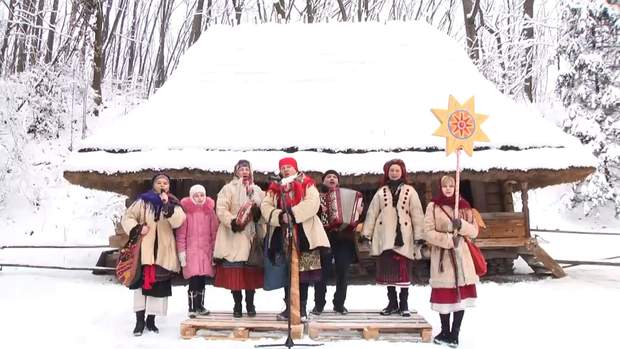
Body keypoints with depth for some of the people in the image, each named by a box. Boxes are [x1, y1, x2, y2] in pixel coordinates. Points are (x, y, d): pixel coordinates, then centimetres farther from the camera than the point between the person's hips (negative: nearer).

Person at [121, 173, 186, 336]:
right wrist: (137, 228, -11)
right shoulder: (143, 201, 2)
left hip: (163, 251, 1)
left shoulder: (173, 204, 5)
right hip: (144, 248, -1)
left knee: (159, 285, 4)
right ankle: (139, 320, 8)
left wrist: (167, 205, -22)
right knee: (141, 282, -2)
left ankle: (151, 319, 17)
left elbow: (177, 222, -12)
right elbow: (127, 218, 5)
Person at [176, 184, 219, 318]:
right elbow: (181, 233, -3)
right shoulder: (186, 210, -3)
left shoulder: (210, 210, 6)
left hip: (206, 250, 3)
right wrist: (181, 251, -7)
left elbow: (214, 232, 8)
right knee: (194, 281, -7)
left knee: (202, 281, 9)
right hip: (191, 250, -3)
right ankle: (191, 308, 6)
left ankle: (200, 306, 23)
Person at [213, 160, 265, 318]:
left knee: (251, 271, 3)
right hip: (233, 236, -3)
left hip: (252, 235, 3)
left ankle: (250, 304, 14)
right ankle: (237, 304, 9)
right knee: (235, 271, -4)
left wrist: (258, 212, -7)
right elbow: (221, 209, -7)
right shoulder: (228, 189, 3)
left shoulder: (257, 190, 17)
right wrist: (232, 222, -22)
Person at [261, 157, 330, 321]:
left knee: (304, 271, 0)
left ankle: (302, 308, 9)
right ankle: (289, 307, 16)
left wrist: (293, 213, -21)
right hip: (283, 236, 3)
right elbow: (265, 206, 2)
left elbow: (312, 203, -12)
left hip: (304, 235, -3)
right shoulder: (275, 188, 14)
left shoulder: (307, 184, 4)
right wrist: (280, 216, -16)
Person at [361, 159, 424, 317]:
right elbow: (372, 213, 8)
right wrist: (366, 233, 2)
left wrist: (419, 236, -5)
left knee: (404, 270, -2)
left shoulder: (410, 191, 5)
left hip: (403, 237, -2)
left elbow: (417, 214, 1)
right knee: (388, 270, 5)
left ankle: (404, 304, 7)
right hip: (385, 237, 2)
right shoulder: (381, 192, 11)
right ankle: (392, 303, 16)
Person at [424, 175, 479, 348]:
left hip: (461, 254, 3)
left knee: (461, 293, 0)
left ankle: (455, 334, 9)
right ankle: (445, 332, 15)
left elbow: (474, 231, 5)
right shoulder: (433, 206, -1)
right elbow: (428, 232, -7)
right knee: (444, 293, -2)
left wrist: (461, 225, -13)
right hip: (441, 255, -3)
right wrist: (448, 240, -17)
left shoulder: (463, 206, 8)